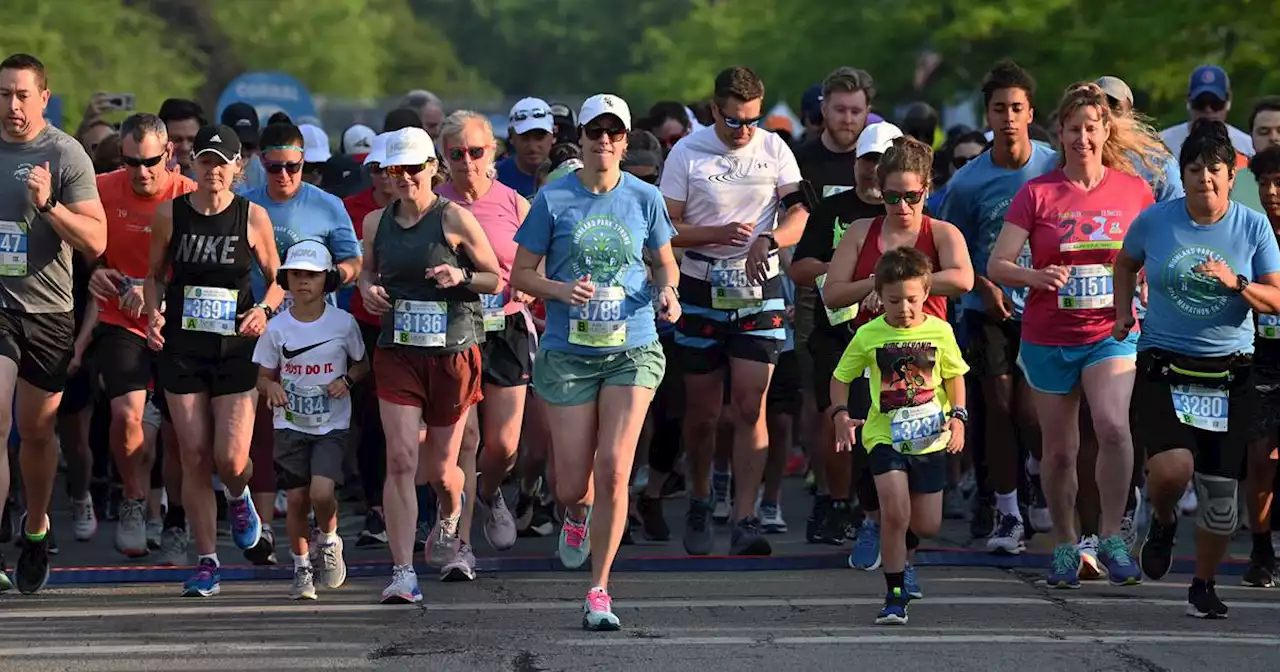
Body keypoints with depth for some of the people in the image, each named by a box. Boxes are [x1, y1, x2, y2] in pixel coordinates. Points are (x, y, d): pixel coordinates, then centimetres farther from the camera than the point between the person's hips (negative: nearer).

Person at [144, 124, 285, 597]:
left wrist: (265, 309, -11)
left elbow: (277, 279, 9)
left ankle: (238, 497, 29)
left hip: (235, 347, -1)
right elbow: (154, 274, 14)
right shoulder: (170, 215, 2)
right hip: (181, 349, 1)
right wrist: (154, 313, -4)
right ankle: (206, 563, 7)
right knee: (194, 457, -1)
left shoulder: (253, 217, -1)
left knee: (231, 459, -10)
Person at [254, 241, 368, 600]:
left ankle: (329, 542, 11)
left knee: (322, 492, -20)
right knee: (296, 499, 1)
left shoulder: (343, 322, -5)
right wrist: (272, 387, -17)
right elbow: (264, 376, 6)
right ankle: (301, 569, 19)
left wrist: (346, 380, -11)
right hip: (290, 425, 2)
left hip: (331, 425, -2)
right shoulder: (276, 328, -3)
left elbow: (361, 364, 10)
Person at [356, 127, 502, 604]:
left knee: (440, 468, 8)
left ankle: (449, 519, 46)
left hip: (454, 353, -2)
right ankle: (403, 574, -14)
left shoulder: (454, 219, -6)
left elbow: (497, 280, 1)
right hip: (397, 354, 2)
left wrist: (461, 276, -18)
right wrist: (368, 289, 1)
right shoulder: (376, 223, 5)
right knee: (400, 459, -13)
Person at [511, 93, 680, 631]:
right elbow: (521, 273, 4)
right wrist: (561, 290, -16)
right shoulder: (554, 199, -2)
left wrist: (667, 292, -6)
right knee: (572, 484, 0)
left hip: (633, 349, 0)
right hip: (568, 352, 0)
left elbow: (665, 263, 16)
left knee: (613, 469, -13)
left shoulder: (644, 198, 3)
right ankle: (576, 517, 41)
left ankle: (599, 590, -1)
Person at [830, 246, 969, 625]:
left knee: (927, 525, 7)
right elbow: (841, 377, 8)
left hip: (930, 439, 2)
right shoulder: (869, 336, -5)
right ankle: (895, 595, -10)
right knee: (895, 511, -19)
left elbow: (954, 376, 12)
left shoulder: (939, 331, -1)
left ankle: (903, 557, 43)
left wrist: (958, 416, -2)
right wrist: (840, 415, -8)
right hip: (885, 437, -2)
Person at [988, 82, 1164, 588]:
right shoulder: (1037, 193, -2)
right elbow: (996, 265, -4)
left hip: (1111, 333, -1)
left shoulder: (1134, 190, 2)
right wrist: (1037, 276, -24)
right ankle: (1065, 545, 25)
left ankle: (1112, 538, -13)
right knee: (1059, 448, 7)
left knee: (1112, 426, -24)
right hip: (1048, 338, 1)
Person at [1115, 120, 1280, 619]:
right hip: (1163, 366, -1)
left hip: (1229, 371, 1)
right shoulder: (1155, 221, 0)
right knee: (1171, 469, -22)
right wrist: (1123, 310, 11)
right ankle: (1163, 522, 15)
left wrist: (1236, 283, -17)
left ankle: (1204, 585, 21)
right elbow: (1126, 263, 22)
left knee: (1219, 486, 1)